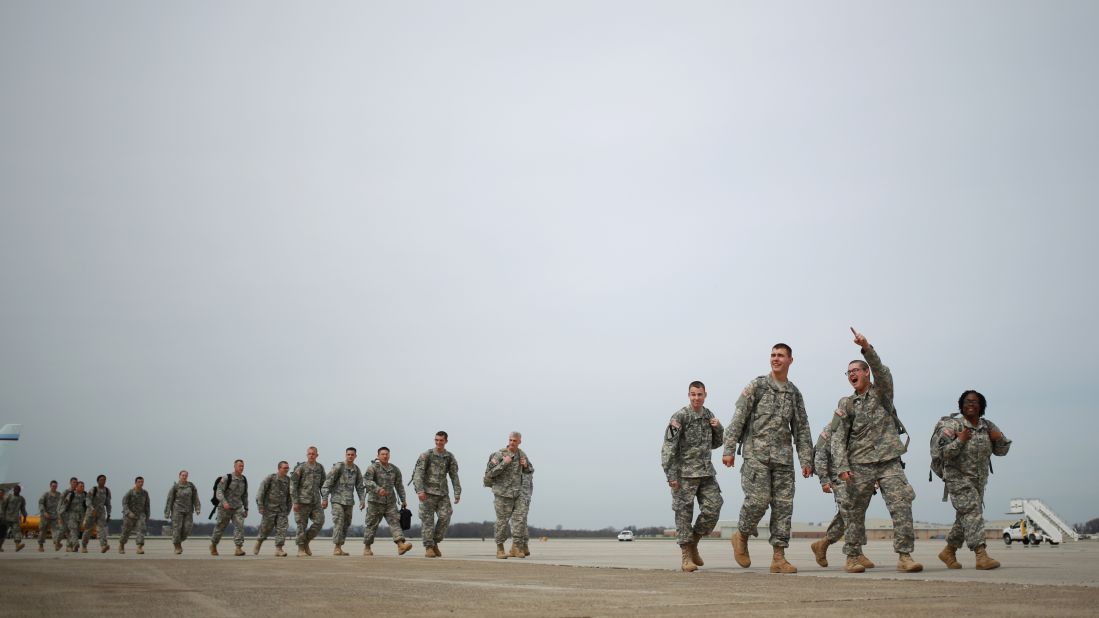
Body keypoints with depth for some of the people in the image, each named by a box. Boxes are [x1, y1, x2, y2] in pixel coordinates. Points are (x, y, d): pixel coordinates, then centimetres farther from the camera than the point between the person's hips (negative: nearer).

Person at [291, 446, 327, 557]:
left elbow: (323, 484, 15)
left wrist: (325, 499, 4)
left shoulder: (320, 468, 9)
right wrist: (295, 502, -12)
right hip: (302, 501, -4)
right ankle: (301, 549, 8)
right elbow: (293, 485, -7)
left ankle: (306, 542, 12)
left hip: (316, 501, 4)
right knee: (302, 525, -1)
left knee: (319, 521, -7)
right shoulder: (300, 468, -5)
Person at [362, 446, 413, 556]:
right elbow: (366, 480, -20)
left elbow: (399, 485, 17)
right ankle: (366, 548, 16)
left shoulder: (395, 469, 10)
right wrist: (378, 489, -35)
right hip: (375, 501, -3)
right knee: (371, 524, 4)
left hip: (390, 502, 4)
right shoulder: (373, 467, -5)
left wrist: (403, 500, 14)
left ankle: (401, 545, -24)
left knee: (395, 522, -11)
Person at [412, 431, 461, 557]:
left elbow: (454, 476, 8)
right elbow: (418, 473, -8)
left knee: (445, 517, -8)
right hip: (428, 493, -3)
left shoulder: (450, 457, 8)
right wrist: (419, 490, -20)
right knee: (428, 520, -3)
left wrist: (457, 493, 0)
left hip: (443, 493, 3)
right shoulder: (426, 455, -2)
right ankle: (428, 548, 3)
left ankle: (435, 543, 8)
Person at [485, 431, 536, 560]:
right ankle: (500, 549, 12)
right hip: (502, 493, -5)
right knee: (502, 521, 0)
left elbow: (530, 470, 22)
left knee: (519, 520, -2)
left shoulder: (521, 454, 8)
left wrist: (526, 465, -2)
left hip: (517, 493, 5)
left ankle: (515, 548, 7)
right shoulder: (499, 454, -10)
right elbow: (490, 473, -14)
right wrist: (504, 463, -22)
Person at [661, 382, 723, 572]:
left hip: (706, 472, 6)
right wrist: (671, 476, -17)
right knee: (684, 513, -2)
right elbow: (668, 447, -13)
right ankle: (686, 557, 4)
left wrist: (718, 428, 0)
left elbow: (715, 443, 20)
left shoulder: (708, 415, 9)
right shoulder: (679, 417, -10)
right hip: (685, 473, -5)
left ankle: (693, 543, 19)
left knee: (712, 510, -2)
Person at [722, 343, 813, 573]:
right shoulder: (757, 386, 2)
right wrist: (729, 449, -11)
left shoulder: (795, 394, 14)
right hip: (756, 453, -4)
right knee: (758, 500, -14)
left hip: (783, 457, 4)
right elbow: (738, 418, -3)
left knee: (783, 505, -1)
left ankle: (779, 558, 2)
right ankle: (741, 535, 13)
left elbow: (802, 429, 15)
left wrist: (806, 459, 6)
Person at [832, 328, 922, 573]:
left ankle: (904, 556, -12)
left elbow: (882, 373, -12)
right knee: (856, 512, 4)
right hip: (860, 465, 1)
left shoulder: (881, 393, 10)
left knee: (901, 507, -12)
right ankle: (852, 557, 13)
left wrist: (867, 348, -27)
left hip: (889, 462, -1)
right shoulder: (846, 404, 12)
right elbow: (838, 438, 5)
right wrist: (842, 467, -9)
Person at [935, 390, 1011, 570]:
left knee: (965, 518, 10)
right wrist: (960, 441, -25)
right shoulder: (952, 425, -7)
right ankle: (981, 555, -27)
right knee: (972, 511, -20)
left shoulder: (988, 426, 8)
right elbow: (944, 452, -14)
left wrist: (1000, 439, -8)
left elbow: (1001, 451, 11)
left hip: (979, 479, 6)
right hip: (958, 477, -6)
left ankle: (949, 551, 26)